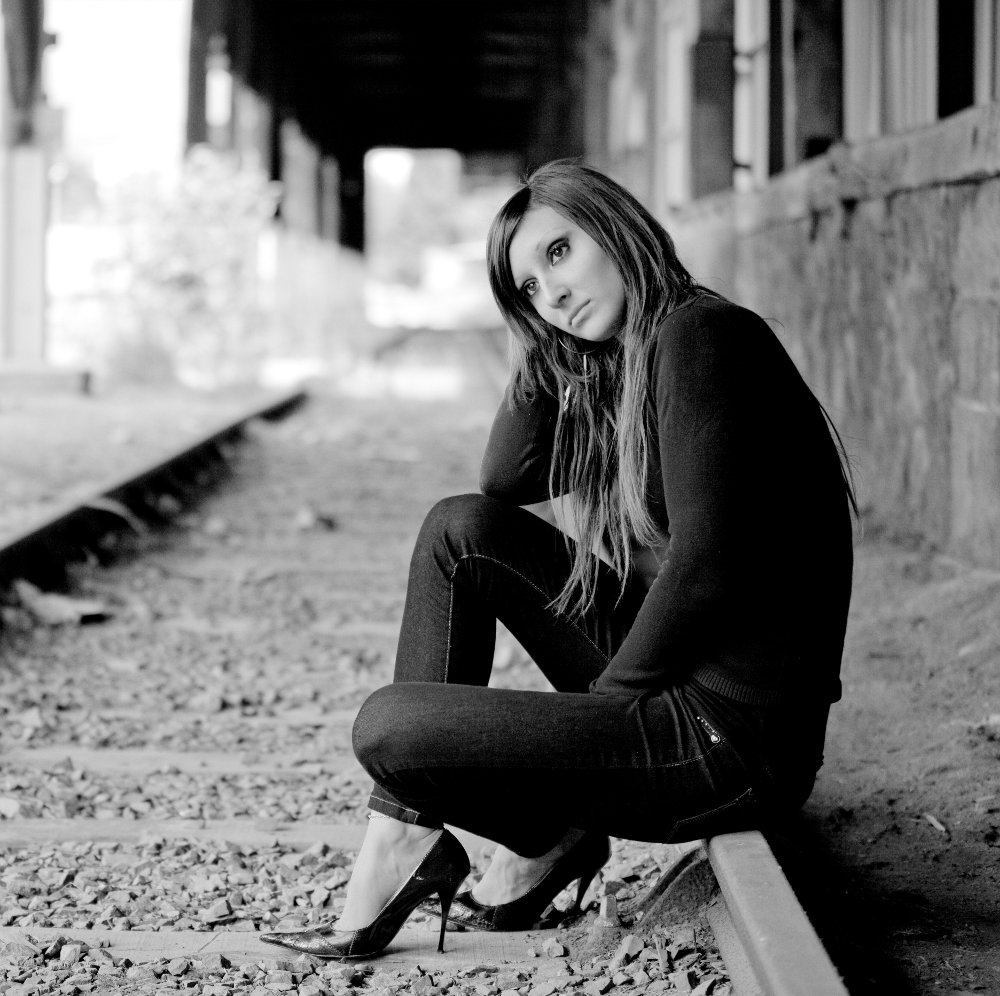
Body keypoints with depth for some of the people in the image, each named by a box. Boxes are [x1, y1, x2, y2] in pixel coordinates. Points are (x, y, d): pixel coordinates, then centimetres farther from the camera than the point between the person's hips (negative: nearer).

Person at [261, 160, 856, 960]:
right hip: (684, 681, 10)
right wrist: (543, 347, 9)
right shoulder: (622, 368, 14)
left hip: (738, 736, -10)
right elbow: (506, 480, 19)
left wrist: (600, 703, -10)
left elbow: (704, 569, -21)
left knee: (389, 727, -13)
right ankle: (403, 836, 8)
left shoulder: (699, 334, -15)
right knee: (464, 529, 11)